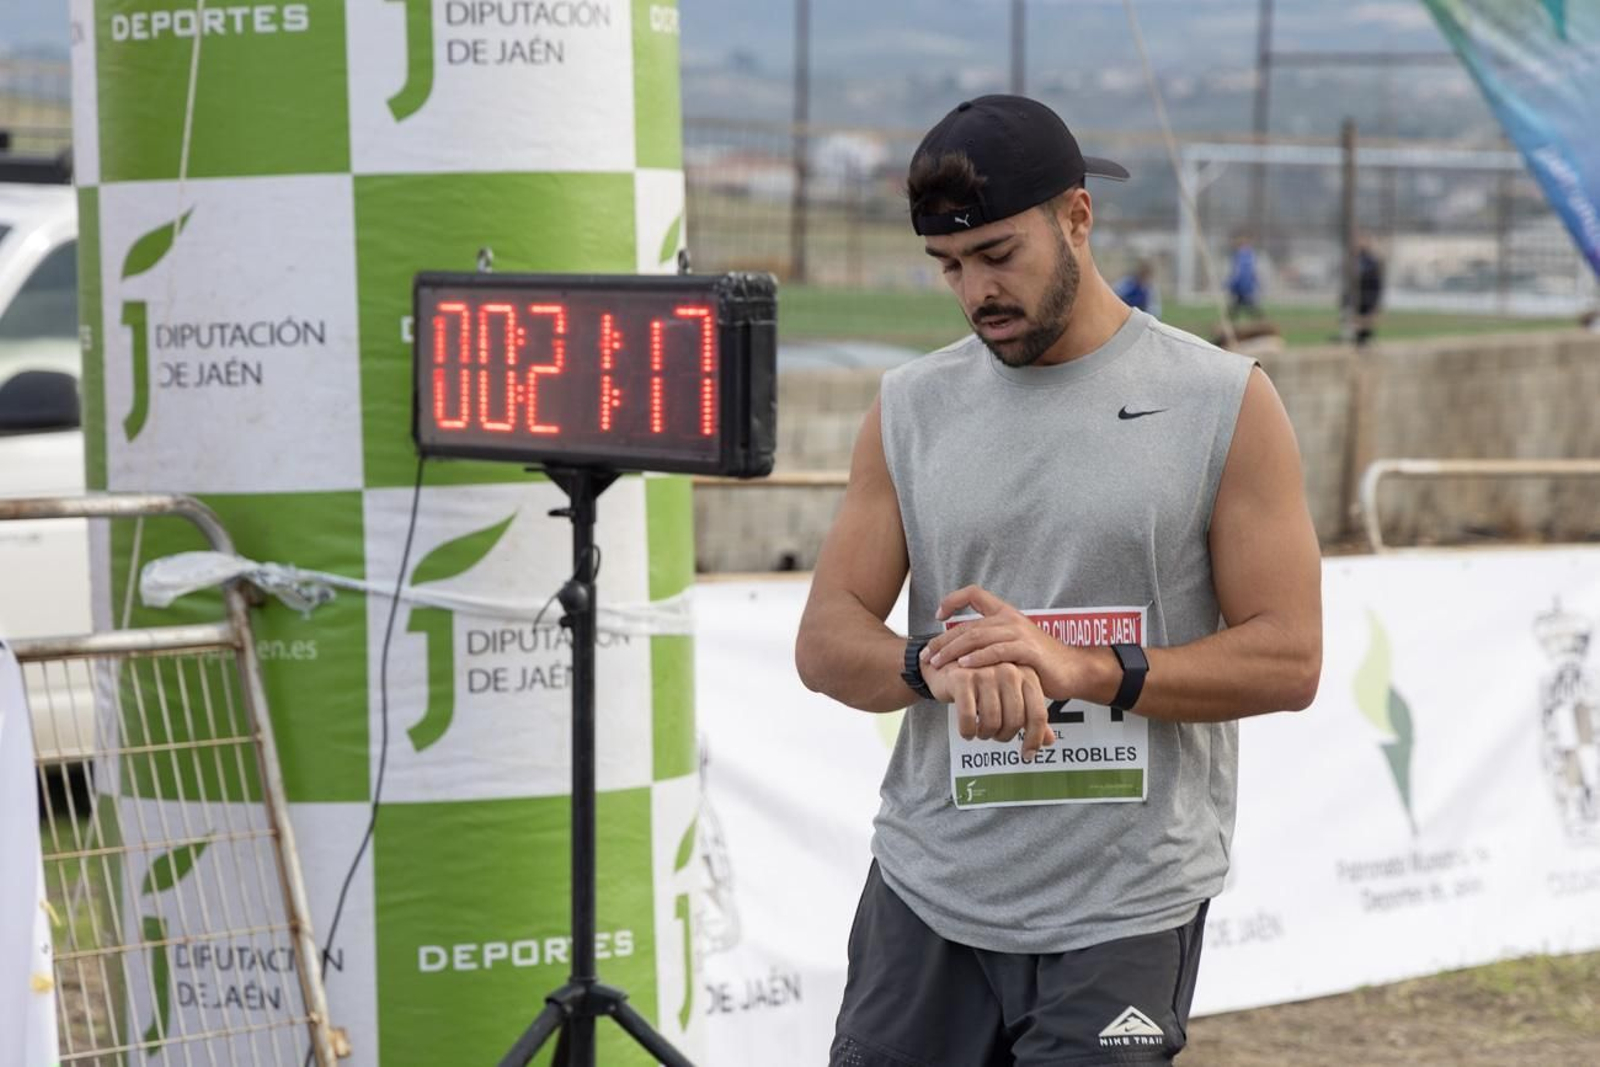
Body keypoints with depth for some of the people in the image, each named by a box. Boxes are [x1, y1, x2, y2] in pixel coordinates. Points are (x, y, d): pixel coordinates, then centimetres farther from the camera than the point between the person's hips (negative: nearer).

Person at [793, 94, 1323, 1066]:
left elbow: (1288, 658, -7)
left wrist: (1087, 669, -21)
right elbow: (826, 640, 3)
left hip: (1124, 914, -3)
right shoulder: (911, 409, 7)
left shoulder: (1225, 404, -2)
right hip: (926, 902, 3)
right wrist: (936, 665, -20)